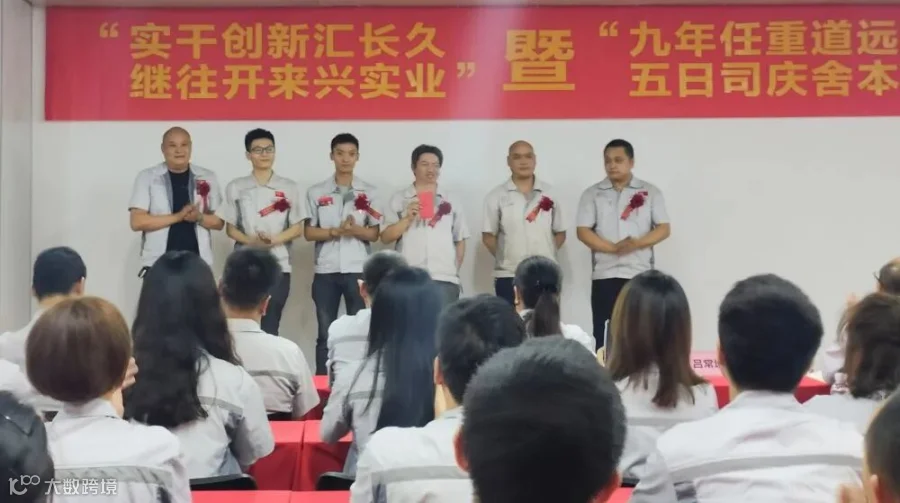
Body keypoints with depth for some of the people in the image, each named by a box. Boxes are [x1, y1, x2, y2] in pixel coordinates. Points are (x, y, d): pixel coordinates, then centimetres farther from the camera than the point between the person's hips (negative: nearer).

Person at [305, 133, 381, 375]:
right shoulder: (316, 192, 6)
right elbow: (309, 233, 3)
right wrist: (337, 231, -13)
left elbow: (374, 234, 3)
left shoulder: (369, 192, 6)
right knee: (325, 333, 5)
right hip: (326, 270, 0)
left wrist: (355, 230, -17)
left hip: (358, 270, 0)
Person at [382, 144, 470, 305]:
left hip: (445, 279, 1)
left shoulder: (451, 200, 12)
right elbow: (385, 237, 3)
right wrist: (408, 218, -10)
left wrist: (454, 271, 11)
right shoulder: (399, 199, 7)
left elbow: (460, 240, 16)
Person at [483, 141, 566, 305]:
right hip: (508, 276, -2)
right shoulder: (496, 197, 1)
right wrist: (506, 257, 0)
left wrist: (546, 253, 3)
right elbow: (488, 236, 4)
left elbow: (560, 233, 11)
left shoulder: (550, 194, 7)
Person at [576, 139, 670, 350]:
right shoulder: (592, 194, 6)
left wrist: (637, 243, -17)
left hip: (641, 274, 0)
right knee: (604, 335, 0)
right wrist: (614, 248, -16)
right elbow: (583, 231, -2)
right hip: (605, 274, 0)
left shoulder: (650, 192, 6)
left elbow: (663, 228, 1)